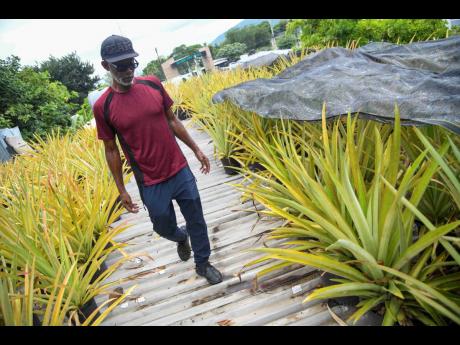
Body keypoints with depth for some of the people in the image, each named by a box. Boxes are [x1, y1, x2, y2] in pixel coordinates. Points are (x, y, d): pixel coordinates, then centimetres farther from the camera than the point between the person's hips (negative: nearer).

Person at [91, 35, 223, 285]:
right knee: (164, 228, 15)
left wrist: (196, 149, 8)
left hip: (181, 170, 2)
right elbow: (111, 150, -2)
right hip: (151, 183, -2)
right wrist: (121, 190, 1)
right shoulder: (102, 107, -9)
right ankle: (181, 237, 53)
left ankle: (202, 264, 37)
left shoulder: (152, 84, -2)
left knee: (196, 220, 13)